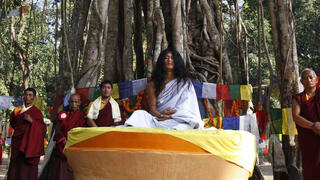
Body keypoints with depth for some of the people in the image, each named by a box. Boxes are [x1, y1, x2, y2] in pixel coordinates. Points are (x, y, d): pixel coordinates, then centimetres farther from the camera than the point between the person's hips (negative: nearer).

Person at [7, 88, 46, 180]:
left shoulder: (37, 112, 0)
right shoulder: (17, 110, 12)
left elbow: (43, 128, -9)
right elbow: (12, 123, 27)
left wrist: (32, 121, -20)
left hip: (28, 144, -4)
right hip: (16, 144, 4)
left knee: (26, 169, -7)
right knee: (15, 168, 1)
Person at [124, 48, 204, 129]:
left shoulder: (185, 82, 11)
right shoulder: (154, 84, 15)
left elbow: (186, 107, 0)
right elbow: (152, 107, 5)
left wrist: (170, 116, -17)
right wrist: (160, 115, -19)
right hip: (158, 119, 2)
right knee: (139, 113, -29)